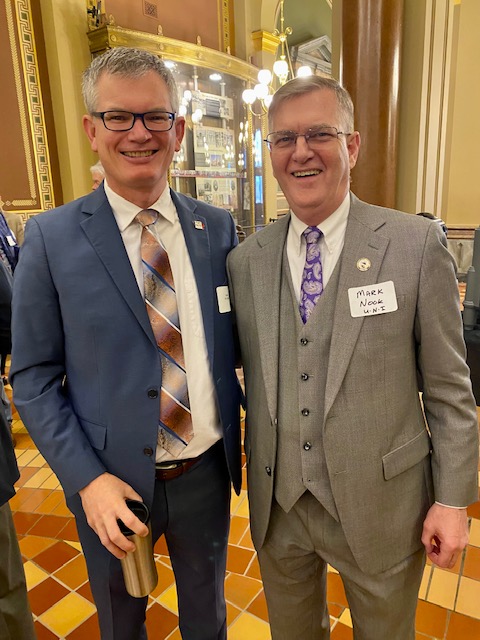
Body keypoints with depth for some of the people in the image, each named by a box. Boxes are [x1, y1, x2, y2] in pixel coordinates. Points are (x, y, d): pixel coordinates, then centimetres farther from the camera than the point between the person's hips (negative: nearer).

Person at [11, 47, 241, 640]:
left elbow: (235, 340, 3)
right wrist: (88, 480, -16)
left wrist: (241, 444, -5)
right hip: (112, 484, -1)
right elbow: (32, 379, -8)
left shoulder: (218, 228, -4)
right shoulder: (51, 237, -11)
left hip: (206, 472, 2)